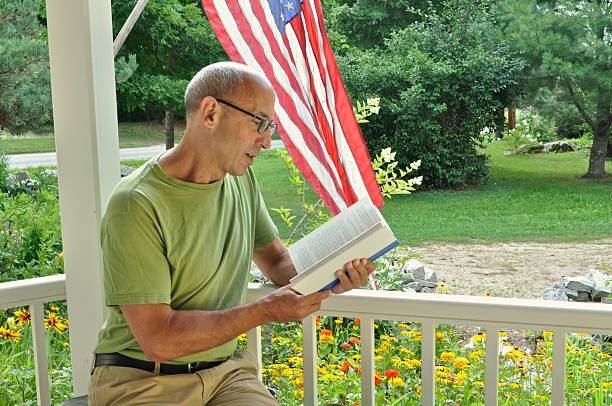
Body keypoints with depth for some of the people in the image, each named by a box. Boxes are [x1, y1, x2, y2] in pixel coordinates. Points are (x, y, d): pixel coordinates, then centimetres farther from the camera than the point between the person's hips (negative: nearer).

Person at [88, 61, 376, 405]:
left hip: (225, 371, 6)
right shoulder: (137, 206, -19)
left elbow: (276, 259, 14)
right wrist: (266, 310, -18)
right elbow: (158, 340, -21)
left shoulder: (241, 178, 4)